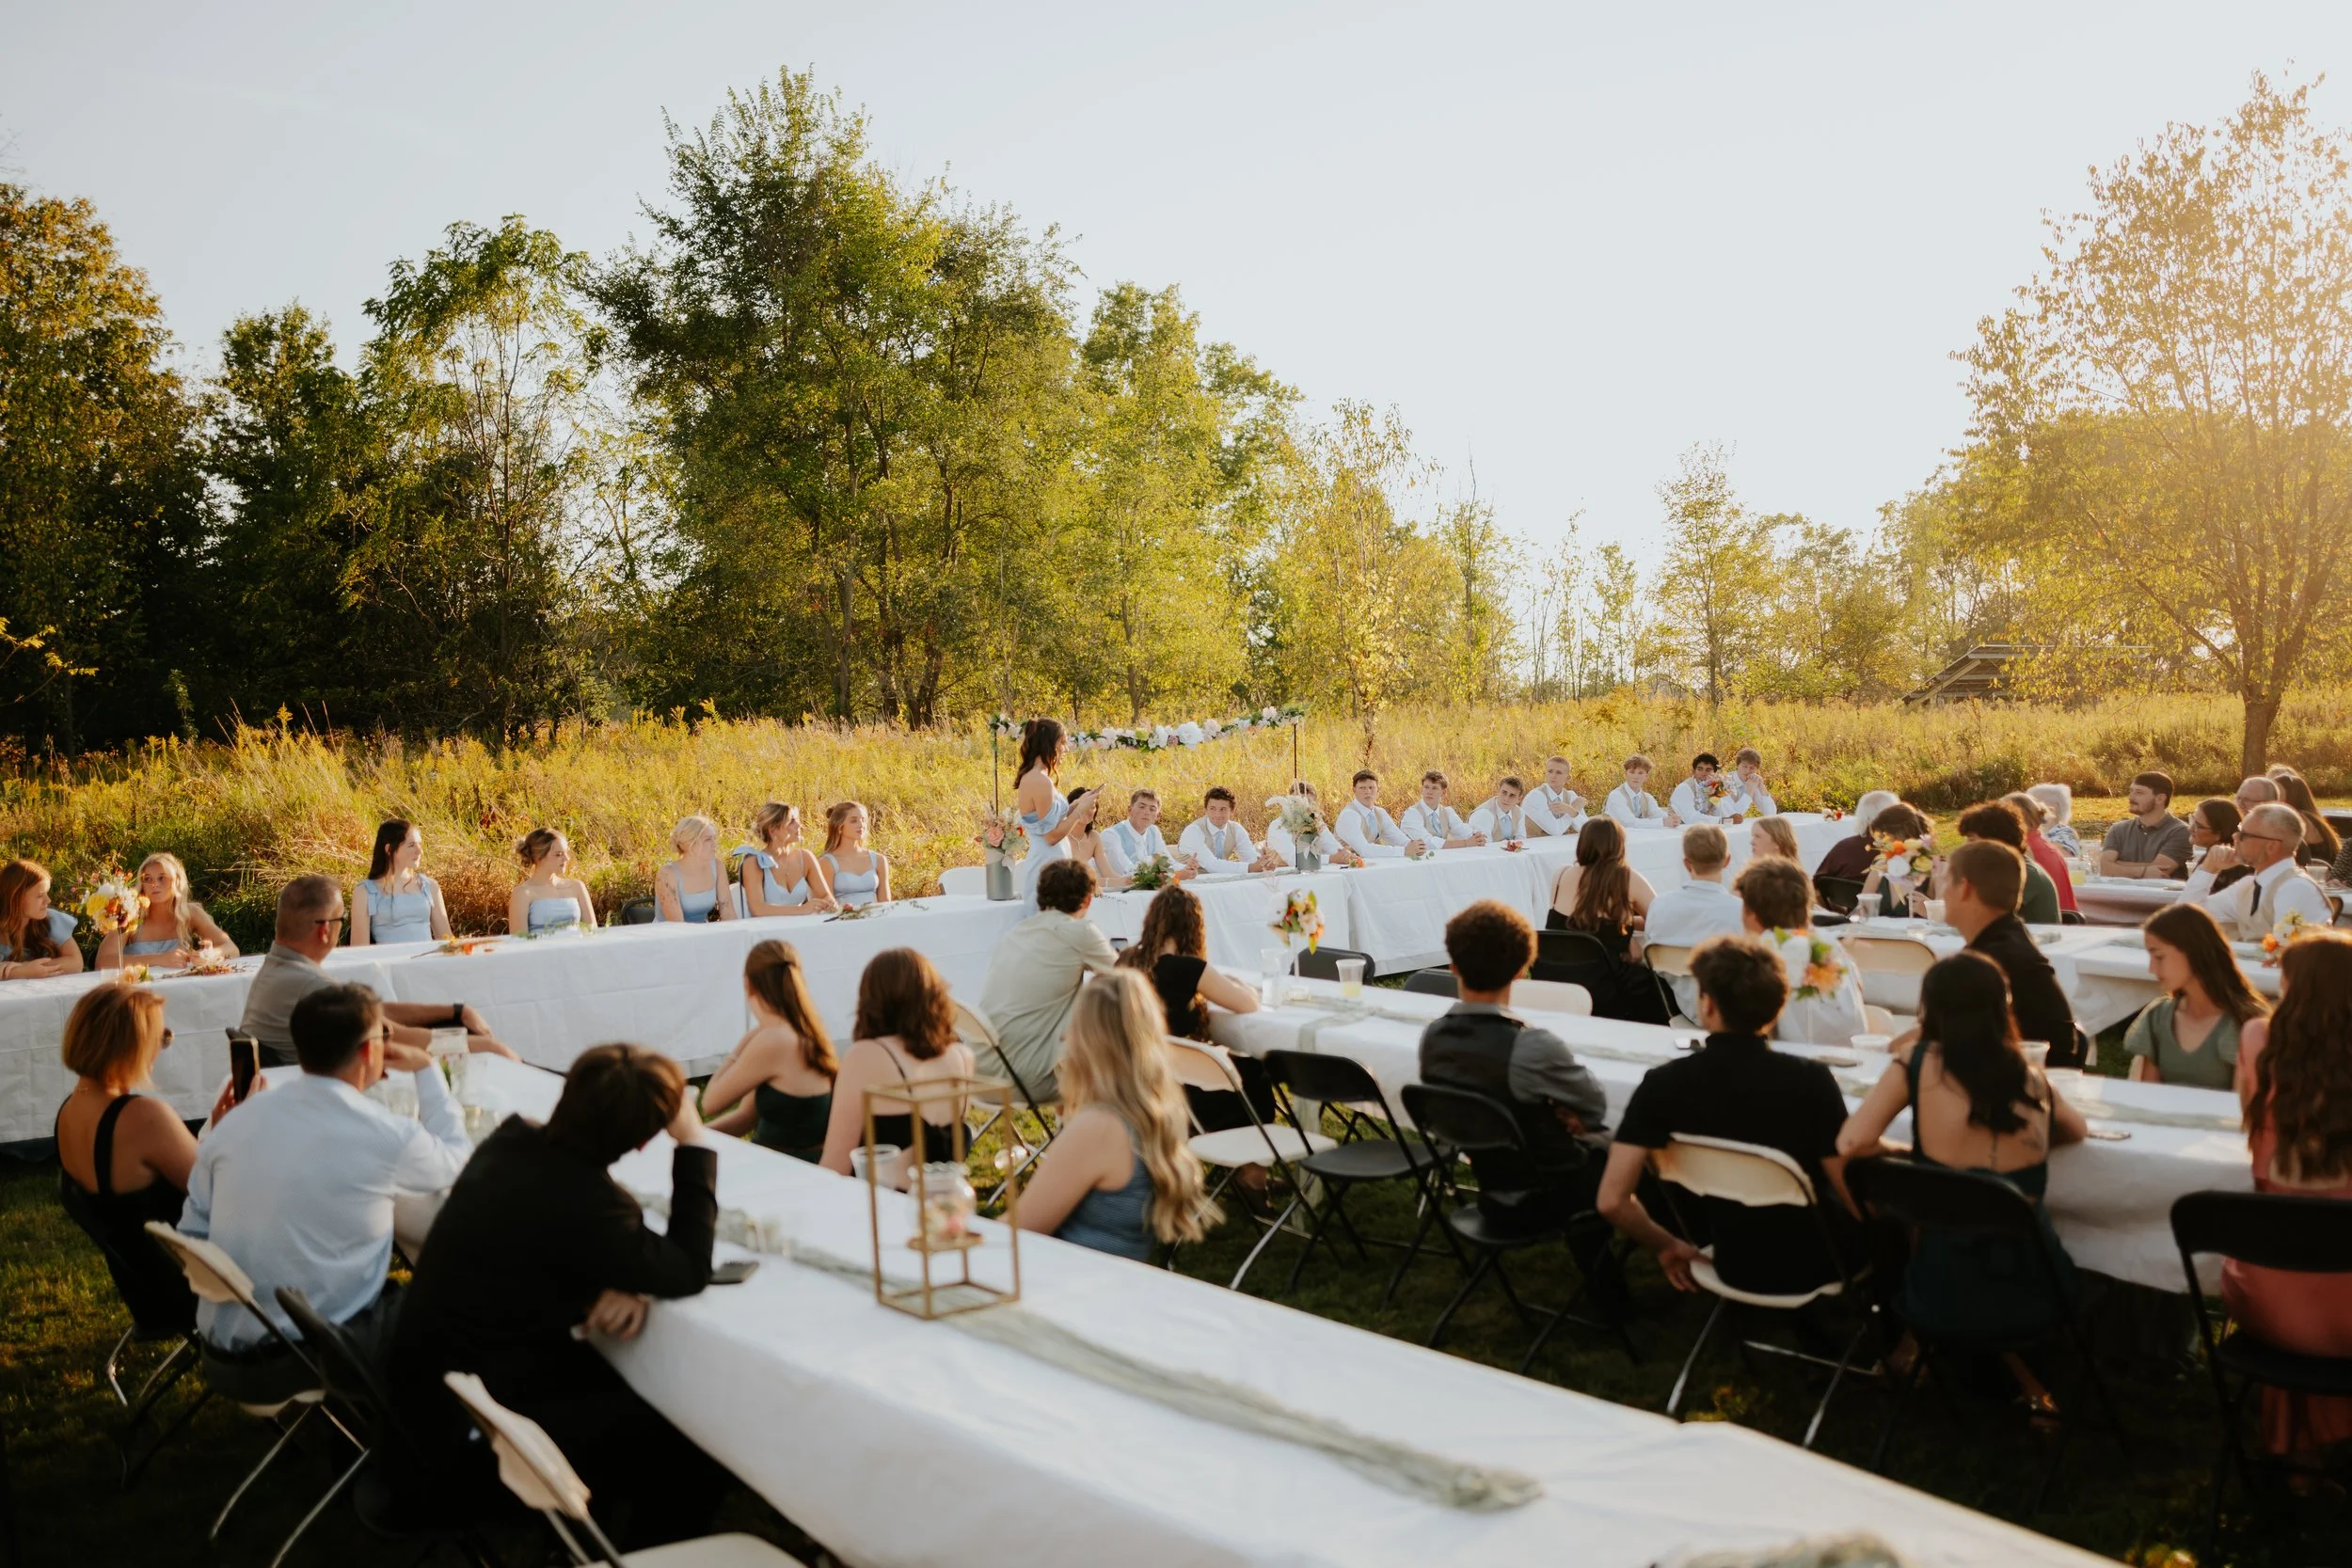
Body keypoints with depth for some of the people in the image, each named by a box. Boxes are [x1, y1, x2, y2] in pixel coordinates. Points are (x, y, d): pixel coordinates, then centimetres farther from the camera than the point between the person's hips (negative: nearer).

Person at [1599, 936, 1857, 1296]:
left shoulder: (1664, 1084, -18)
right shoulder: (1811, 1080, -23)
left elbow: (1611, 1201, -20)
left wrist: (1669, 1247, -2)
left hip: (1735, 1267, 2)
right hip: (1814, 1266, -1)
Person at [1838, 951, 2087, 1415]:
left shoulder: (1918, 1066, -9)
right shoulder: (2029, 1075, 1)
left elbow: (1852, 1143, -17)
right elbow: (2075, 1129, 21)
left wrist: (1908, 1157, 0)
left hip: (1945, 1296, -2)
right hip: (2032, 1292, 2)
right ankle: (2022, 1376, 29)